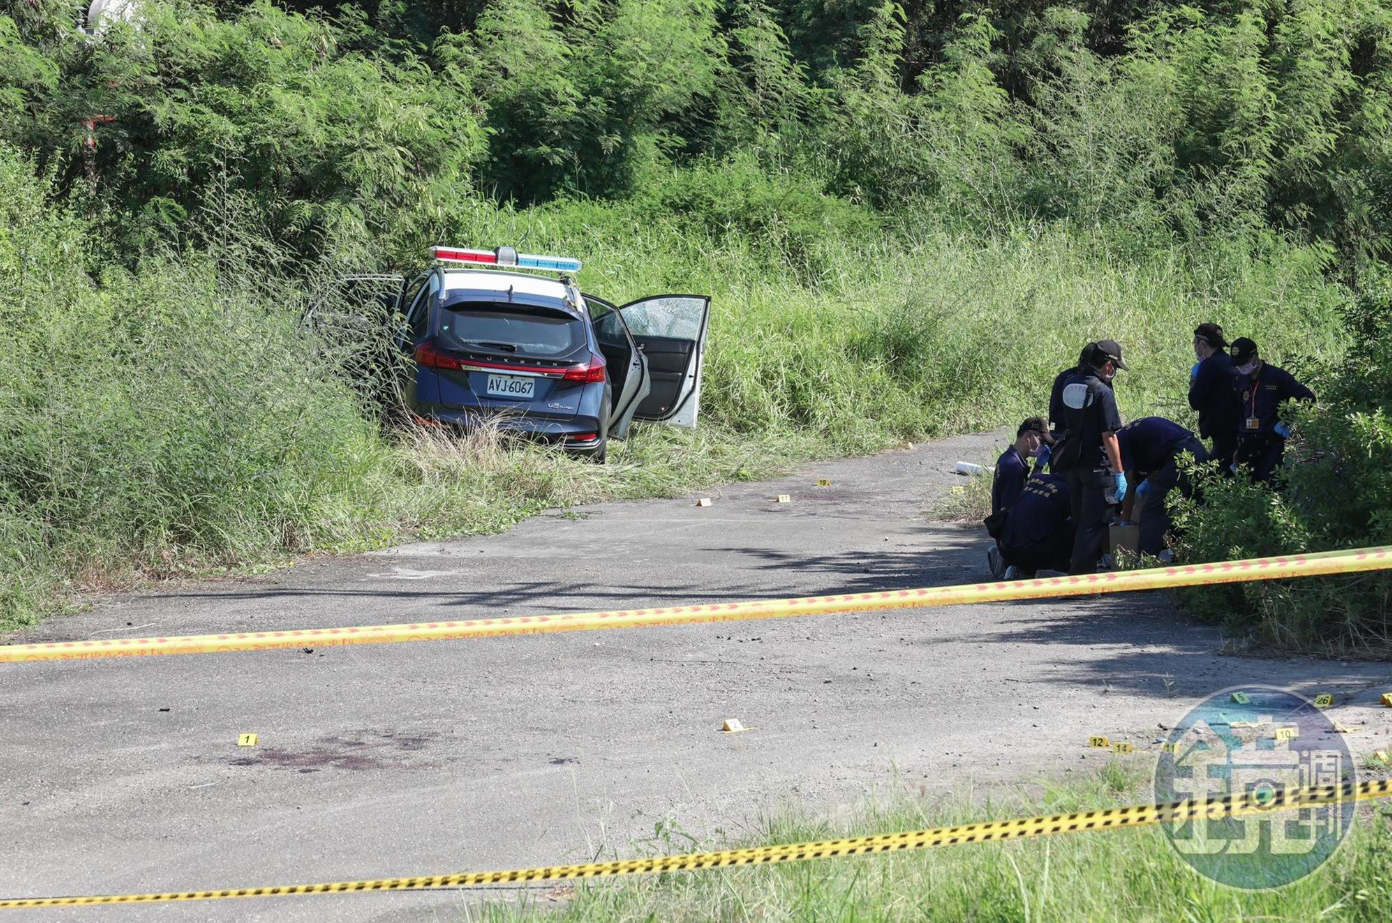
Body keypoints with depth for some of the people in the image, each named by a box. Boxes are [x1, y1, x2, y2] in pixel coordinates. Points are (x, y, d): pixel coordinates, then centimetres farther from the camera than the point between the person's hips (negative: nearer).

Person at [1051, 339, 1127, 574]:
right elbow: (1109, 437, -18)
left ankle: (1077, 570, 26)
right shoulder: (1102, 391, -17)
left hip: (1072, 464, 8)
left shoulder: (1069, 385, 6)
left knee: (1080, 521, 18)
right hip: (1096, 465, -7)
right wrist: (1120, 473, -14)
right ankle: (1081, 575, -3)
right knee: (1094, 524, -2)